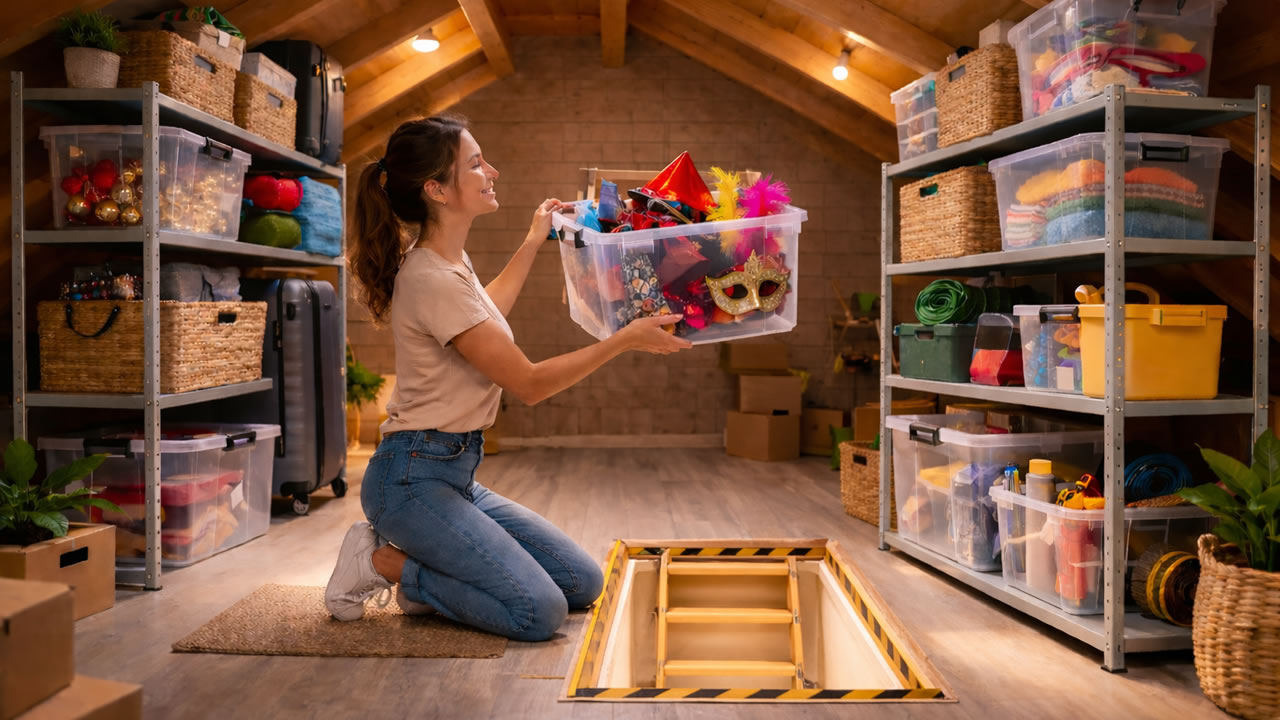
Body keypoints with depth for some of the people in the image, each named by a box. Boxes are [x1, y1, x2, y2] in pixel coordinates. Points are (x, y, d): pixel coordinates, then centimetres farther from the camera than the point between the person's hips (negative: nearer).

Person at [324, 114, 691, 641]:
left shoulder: (448, 262, 8)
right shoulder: (432, 279, -21)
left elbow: (484, 312, 33)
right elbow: (529, 384, -18)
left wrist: (532, 244, 34)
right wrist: (626, 339, -15)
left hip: (454, 475, 10)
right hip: (414, 478, -9)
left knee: (583, 583, 6)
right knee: (540, 613, -19)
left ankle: (421, 568, 10)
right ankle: (381, 563, -3)